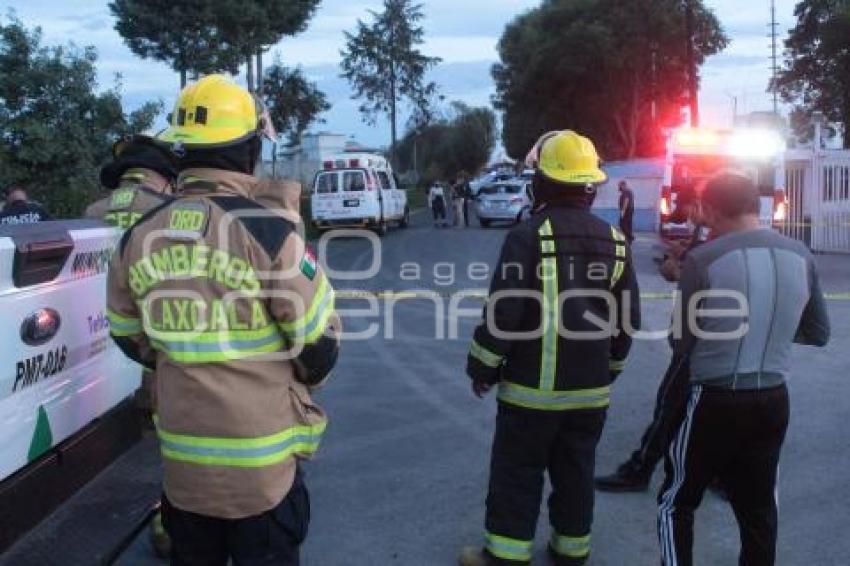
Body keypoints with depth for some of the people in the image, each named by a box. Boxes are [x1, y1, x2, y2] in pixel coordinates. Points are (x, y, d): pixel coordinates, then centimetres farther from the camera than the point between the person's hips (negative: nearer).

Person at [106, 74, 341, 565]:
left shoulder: (138, 238, -3)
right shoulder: (268, 232, -18)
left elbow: (130, 338, 10)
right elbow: (320, 342, -11)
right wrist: (303, 378, 10)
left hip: (181, 454, 4)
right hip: (260, 460, -4)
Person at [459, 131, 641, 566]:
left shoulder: (529, 236, -15)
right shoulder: (615, 241, 3)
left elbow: (503, 312, -17)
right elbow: (628, 318, 9)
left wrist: (482, 368, -3)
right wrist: (611, 367, 22)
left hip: (533, 387, -5)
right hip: (591, 388, 5)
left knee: (516, 473, 7)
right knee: (576, 471, 17)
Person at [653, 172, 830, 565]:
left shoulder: (703, 259, -16)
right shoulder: (801, 256, 0)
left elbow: (681, 342, -10)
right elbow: (819, 334, 9)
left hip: (712, 401, -5)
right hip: (773, 401, 5)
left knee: (676, 503, 12)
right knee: (759, 508, 19)